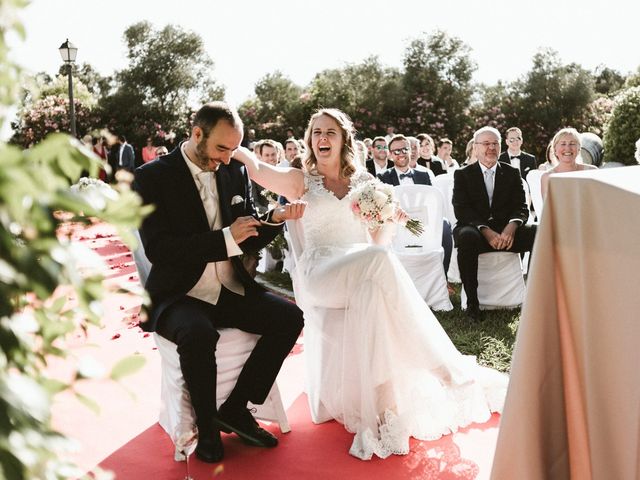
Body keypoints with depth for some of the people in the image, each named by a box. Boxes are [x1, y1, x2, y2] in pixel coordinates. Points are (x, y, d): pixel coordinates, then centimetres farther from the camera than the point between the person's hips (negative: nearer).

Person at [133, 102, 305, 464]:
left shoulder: (235, 172, 8)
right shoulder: (153, 177, -7)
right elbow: (158, 248, -18)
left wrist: (276, 218, -7)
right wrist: (226, 237, -22)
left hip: (231, 290, 5)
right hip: (179, 295, -5)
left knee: (289, 317, -17)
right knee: (199, 335, -35)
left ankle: (236, 409, -2)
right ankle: (207, 426, -8)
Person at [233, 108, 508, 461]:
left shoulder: (364, 180, 19)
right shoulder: (301, 180, 13)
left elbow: (378, 238, 17)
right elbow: (257, 170, -8)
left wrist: (390, 220, -2)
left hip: (364, 271, 3)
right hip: (320, 275, -2)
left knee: (375, 292, -37)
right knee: (380, 261, -35)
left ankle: (382, 412, -33)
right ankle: (448, 372, -29)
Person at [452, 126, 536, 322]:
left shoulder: (512, 173, 15)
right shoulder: (463, 174, 7)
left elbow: (521, 207, 6)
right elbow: (461, 210, -5)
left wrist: (511, 227, -18)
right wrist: (486, 231, -21)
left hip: (506, 231, 3)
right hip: (476, 229, -2)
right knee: (466, 236, -38)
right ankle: (472, 303, -30)